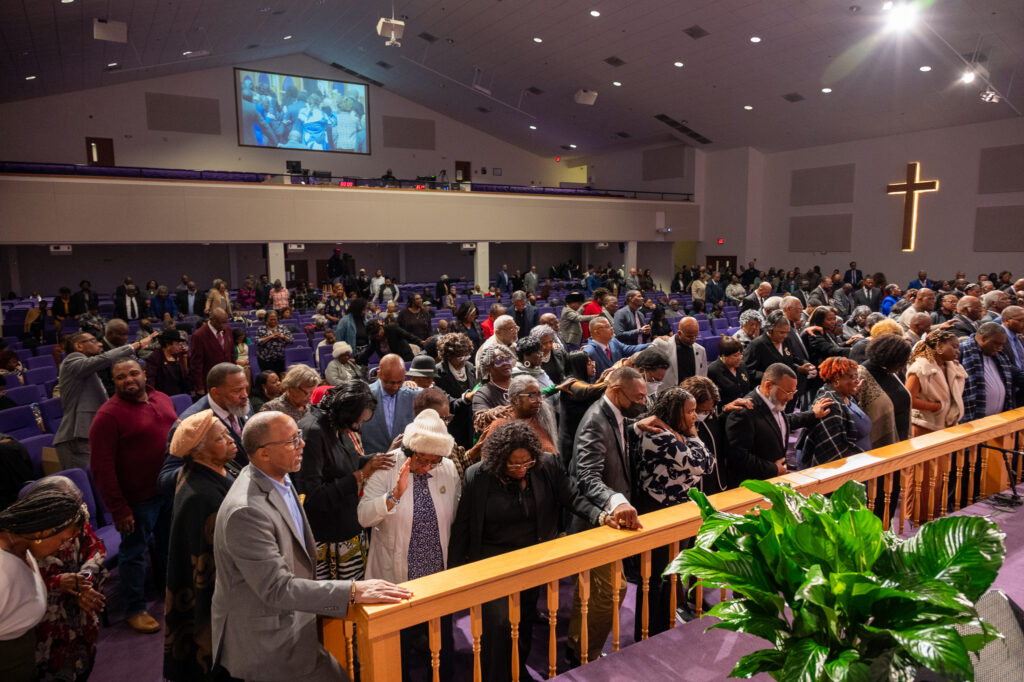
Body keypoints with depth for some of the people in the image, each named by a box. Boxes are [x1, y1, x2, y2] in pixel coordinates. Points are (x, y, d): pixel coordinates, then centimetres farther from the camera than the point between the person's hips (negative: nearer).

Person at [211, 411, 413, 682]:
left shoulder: (280, 480, 2)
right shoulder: (246, 511, -29)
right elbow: (277, 588, -29)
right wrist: (353, 591, -31)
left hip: (289, 620, 8)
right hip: (266, 642, -8)